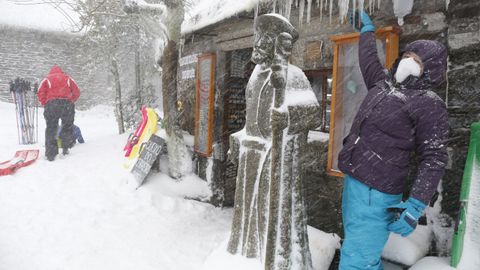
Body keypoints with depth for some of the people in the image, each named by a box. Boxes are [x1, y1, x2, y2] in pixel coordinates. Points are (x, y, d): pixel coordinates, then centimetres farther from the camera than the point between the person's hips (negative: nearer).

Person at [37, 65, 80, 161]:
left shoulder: (47, 79, 18)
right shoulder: (68, 78, 20)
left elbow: (40, 93, 4)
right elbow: (77, 92, 10)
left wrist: (45, 104, 16)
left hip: (51, 104, 0)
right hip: (67, 103, 0)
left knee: (51, 129, 4)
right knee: (67, 127, 16)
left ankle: (51, 154, 1)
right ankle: (65, 149, 17)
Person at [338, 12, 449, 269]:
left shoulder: (428, 104, -8)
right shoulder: (383, 84, 13)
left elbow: (434, 159, -12)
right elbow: (369, 59, 33)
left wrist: (416, 206, -20)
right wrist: (367, 30, 48)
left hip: (375, 193, -8)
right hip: (352, 182, 8)